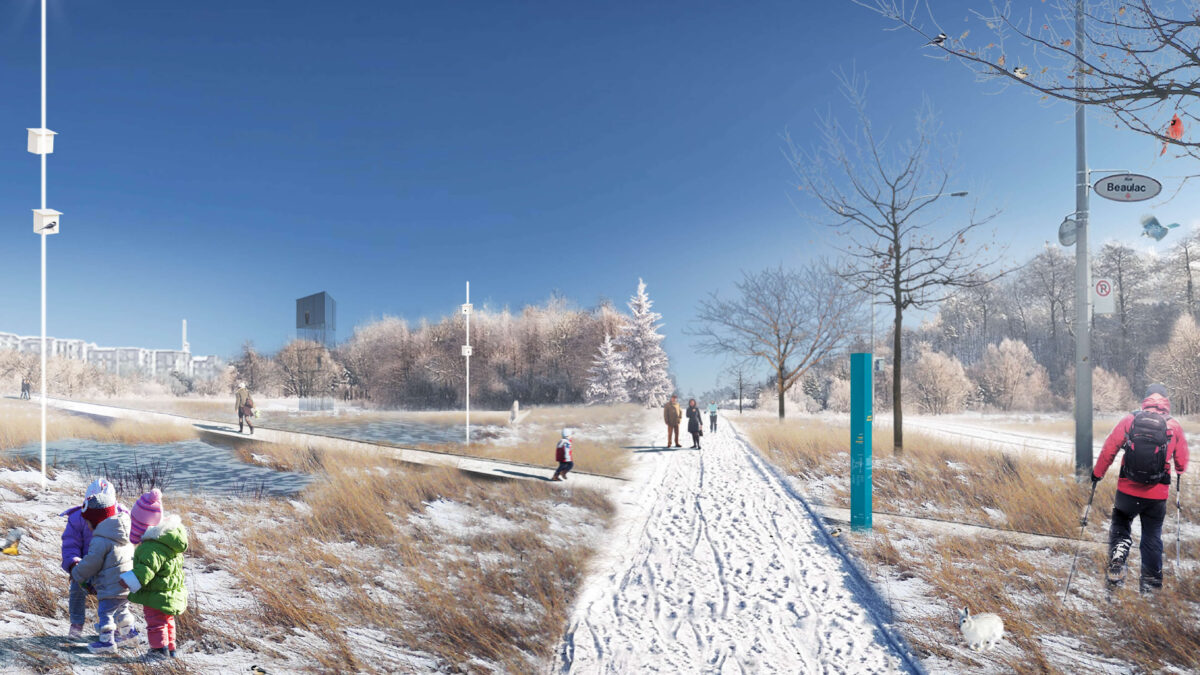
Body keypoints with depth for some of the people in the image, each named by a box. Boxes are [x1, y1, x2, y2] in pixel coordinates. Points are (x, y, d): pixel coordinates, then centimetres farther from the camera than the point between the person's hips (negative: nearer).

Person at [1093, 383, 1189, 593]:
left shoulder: (1130, 420, -6)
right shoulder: (1174, 426, -3)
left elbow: (1109, 448, -4)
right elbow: (1182, 460, 8)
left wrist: (1098, 473, 9)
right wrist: (1179, 470, 32)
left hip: (1128, 489, -1)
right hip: (1157, 494, 1)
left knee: (1120, 524, 19)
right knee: (1152, 535, 15)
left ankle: (1117, 558, -6)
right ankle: (1151, 580, 19)